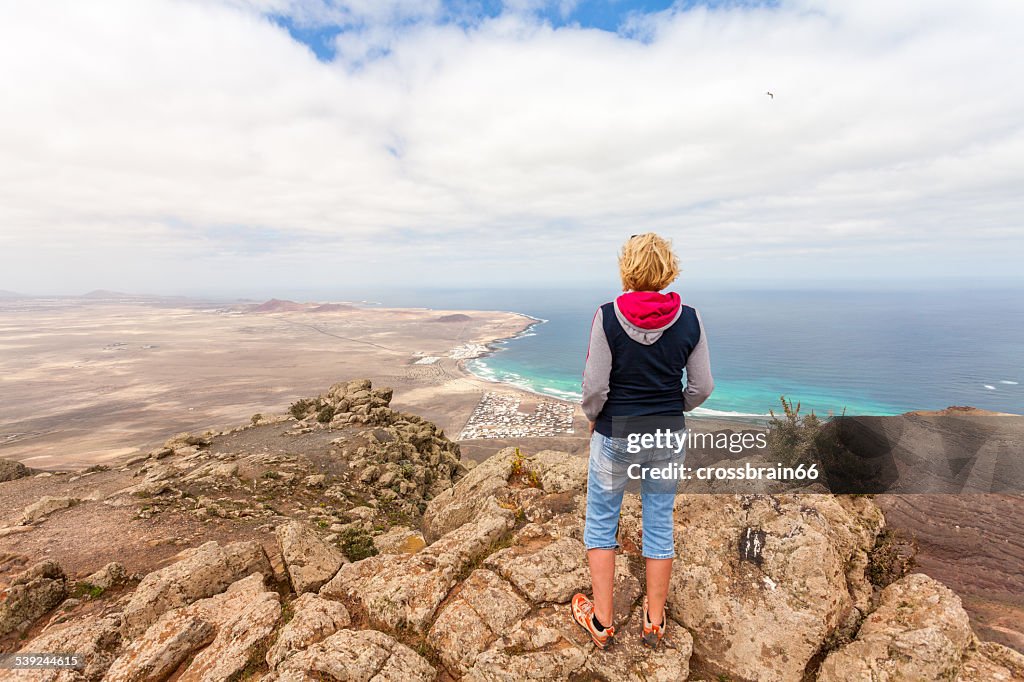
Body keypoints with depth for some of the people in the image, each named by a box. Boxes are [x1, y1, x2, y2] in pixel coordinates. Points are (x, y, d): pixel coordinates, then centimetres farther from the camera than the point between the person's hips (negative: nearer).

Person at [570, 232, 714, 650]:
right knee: (659, 523, 17)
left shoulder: (608, 317, -16)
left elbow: (594, 387, -15)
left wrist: (593, 419, 4)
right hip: (669, 437, 3)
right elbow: (702, 386, -1)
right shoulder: (689, 319, -6)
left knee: (601, 521, 15)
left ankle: (601, 622, 26)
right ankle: (654, 622, 33)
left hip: (616, 435, -3)